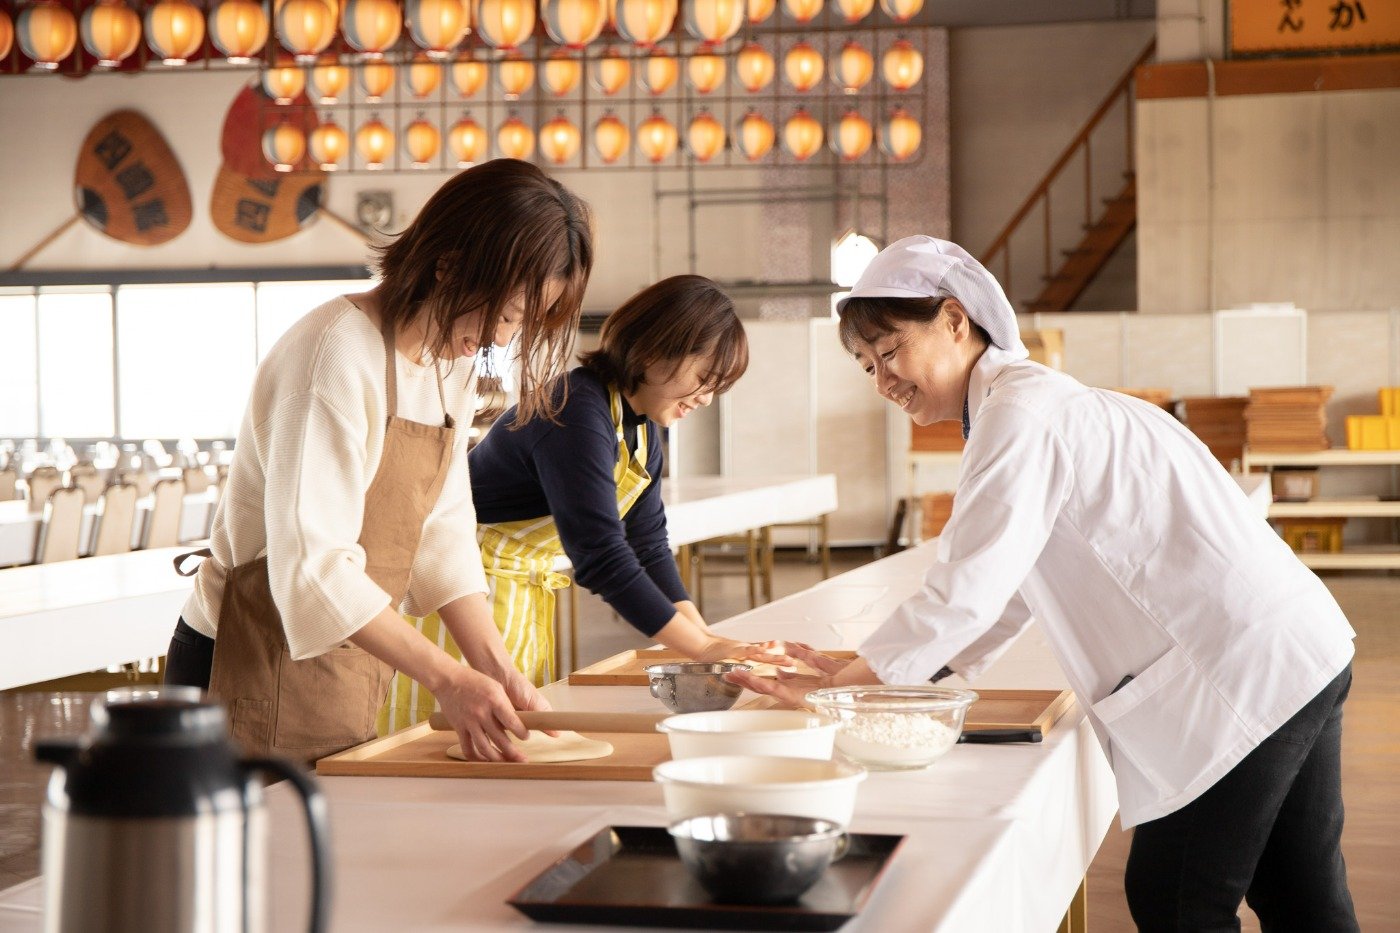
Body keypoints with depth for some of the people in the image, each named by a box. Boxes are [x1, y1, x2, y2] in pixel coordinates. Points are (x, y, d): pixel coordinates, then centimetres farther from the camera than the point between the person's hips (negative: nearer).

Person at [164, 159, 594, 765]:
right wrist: (445, 677, -32)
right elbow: (312, 566, -28)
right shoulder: (340, 355, -22)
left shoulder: (454, 360, 6)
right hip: (258, 669, -8)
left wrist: (495, 668, -8)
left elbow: (442, 532, 4)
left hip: (353, 670, 8)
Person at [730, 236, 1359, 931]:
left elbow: (966, 592, -20)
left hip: (1240, 674, -10)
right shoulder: (1035, 404, 19)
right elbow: (1006, 599, 22)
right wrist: (872, 679, 13)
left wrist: (836, 686, -10)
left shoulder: (1023, 411, -14)